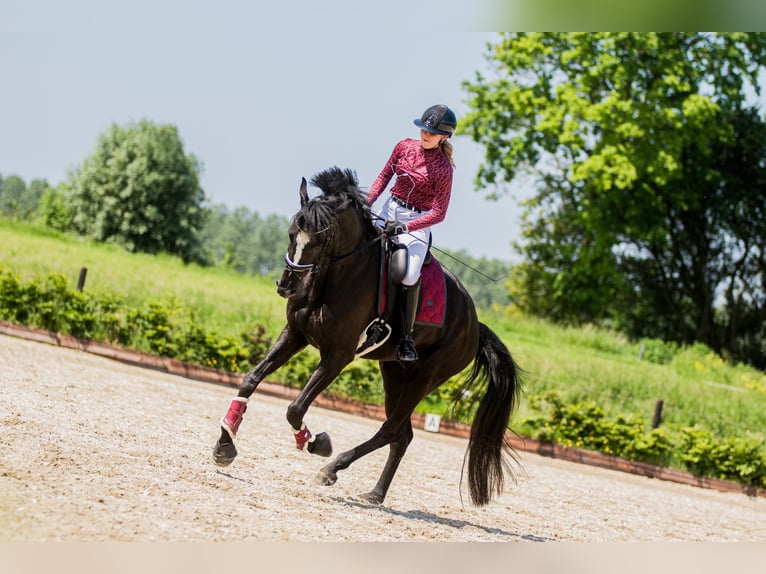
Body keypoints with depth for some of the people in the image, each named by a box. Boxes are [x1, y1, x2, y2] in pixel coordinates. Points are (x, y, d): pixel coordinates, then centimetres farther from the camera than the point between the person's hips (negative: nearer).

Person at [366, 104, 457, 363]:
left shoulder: (442, 169, -14)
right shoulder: (405, 146, 1)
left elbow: (439, 213, -16)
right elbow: (384, 175, 11)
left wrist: (404, 227, -24)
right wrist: (366, 203, -3)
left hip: (417, 222, -6)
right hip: (390, 210, 6)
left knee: (410, 276, -26)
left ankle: (407, 336, -12)